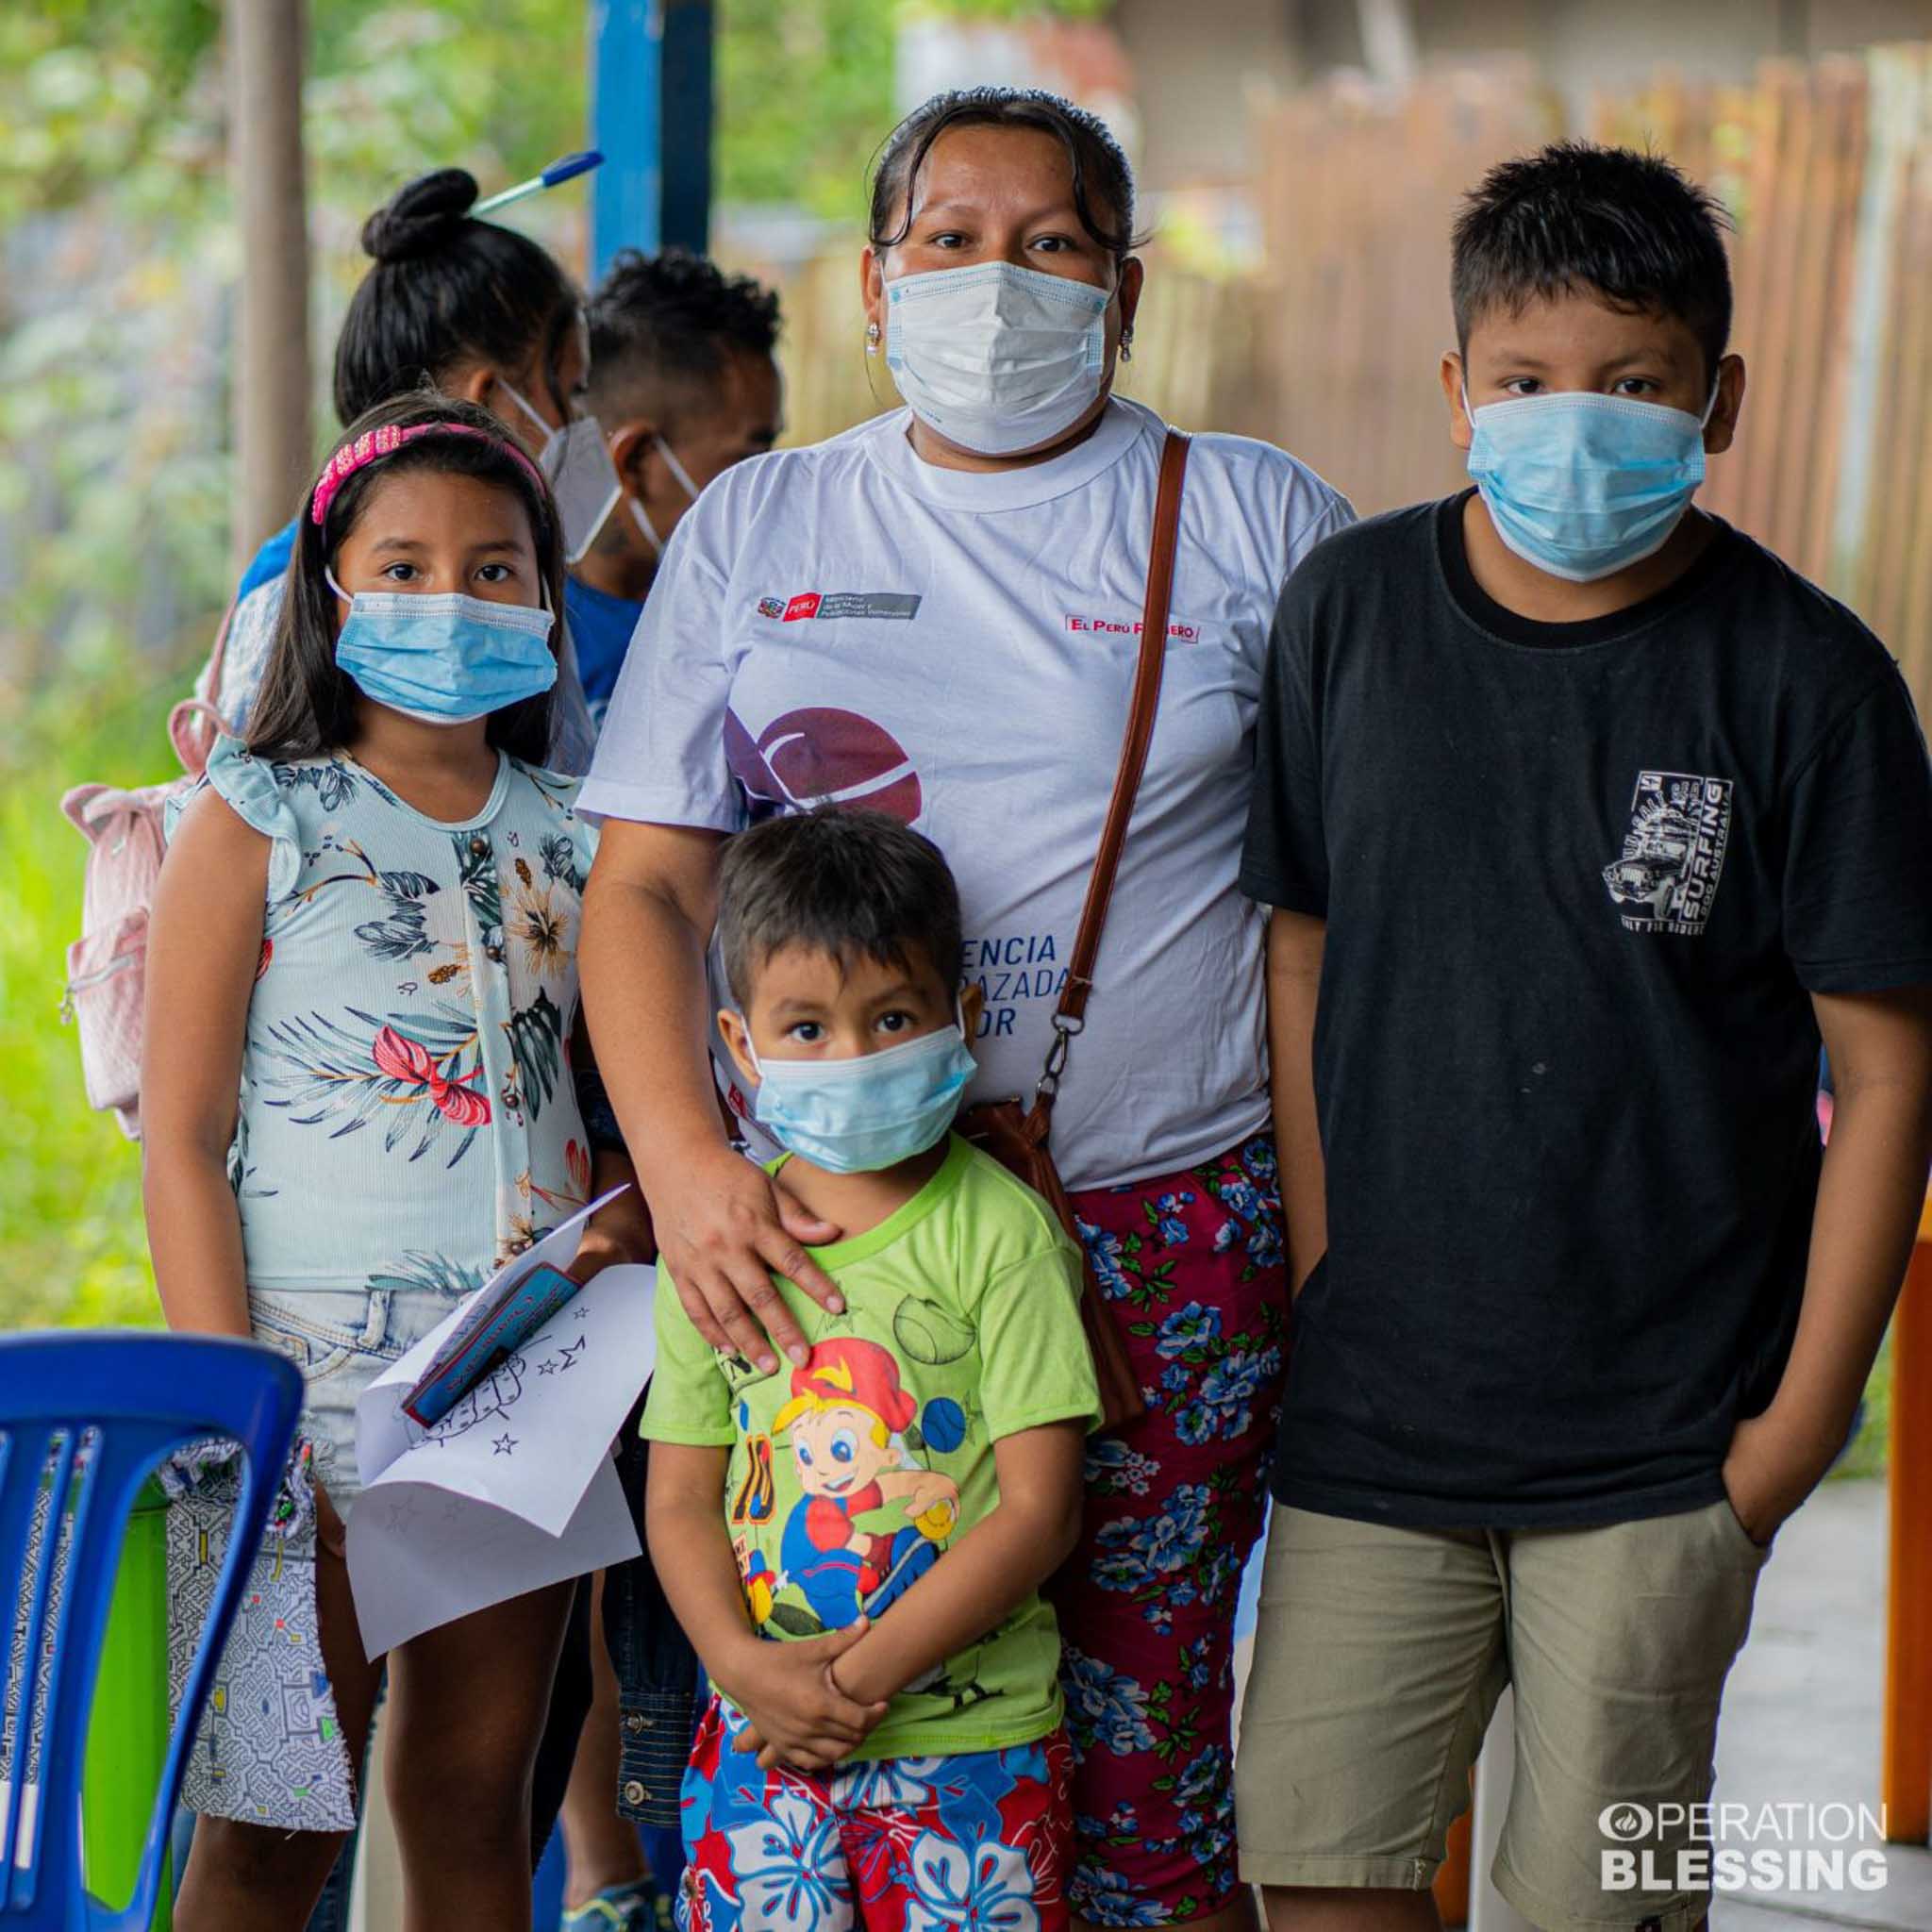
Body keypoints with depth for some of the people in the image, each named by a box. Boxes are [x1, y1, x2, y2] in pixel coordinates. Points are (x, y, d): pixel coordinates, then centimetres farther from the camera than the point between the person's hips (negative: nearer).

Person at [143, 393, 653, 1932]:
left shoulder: (575, 837, 10)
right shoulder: (256, 825, -2)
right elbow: (183, 1140, -5)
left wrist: (635, 1214, -7)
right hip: (322, 1368, -4)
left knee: (478, 1805, 11)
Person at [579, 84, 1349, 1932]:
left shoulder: (1258, 525, 6)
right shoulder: (752, 530, 11)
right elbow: (645, 882, 7)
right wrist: (685, 1164, -9)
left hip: (1167, 1232, -1)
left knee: (1139, 1734, -2)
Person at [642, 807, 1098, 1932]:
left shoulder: (1000, 1231, -6)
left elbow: (1039, 1508, -10)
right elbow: (682, 1498, 7)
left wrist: (863, 1672, -13)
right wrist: (746, 1664, -10)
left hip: (971, 1738, -3)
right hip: (762, 1744, 3)